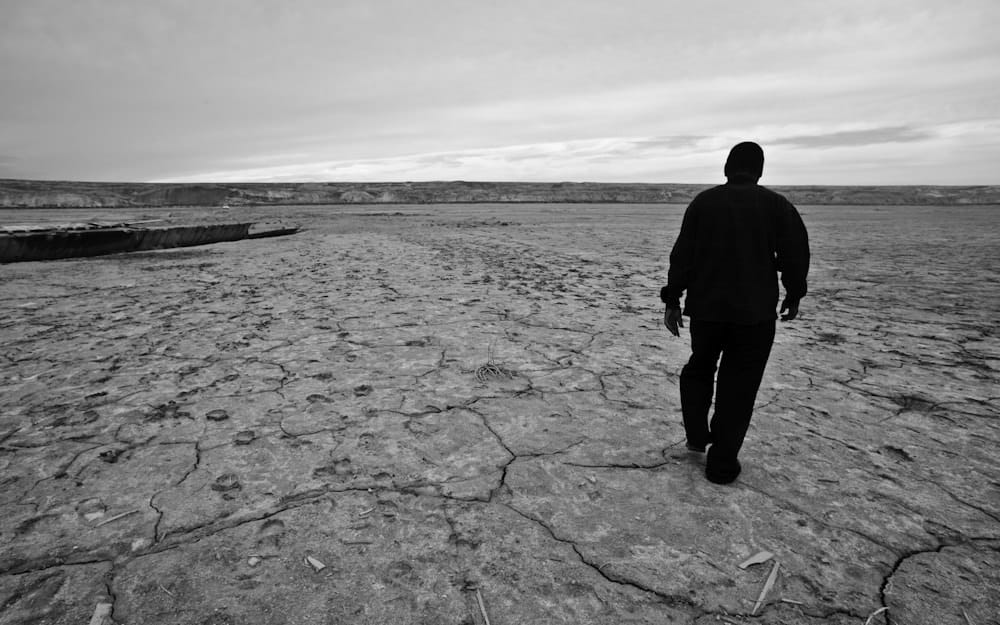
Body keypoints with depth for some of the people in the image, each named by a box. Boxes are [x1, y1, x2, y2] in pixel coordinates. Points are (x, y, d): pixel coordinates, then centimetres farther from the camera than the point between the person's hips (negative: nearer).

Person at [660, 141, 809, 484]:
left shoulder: (703, 202, 1)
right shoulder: (777, 205, 1)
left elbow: (682, 255, -3)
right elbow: (795, 255, 1)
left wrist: (672, 301, 0)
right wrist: (794, 296, 15)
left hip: (705, 307, 1)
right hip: (756, 312, -1)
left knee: (699, 367, 24)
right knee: (739, 385, 6)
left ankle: (697, 436, 21)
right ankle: (722, 463, 9)